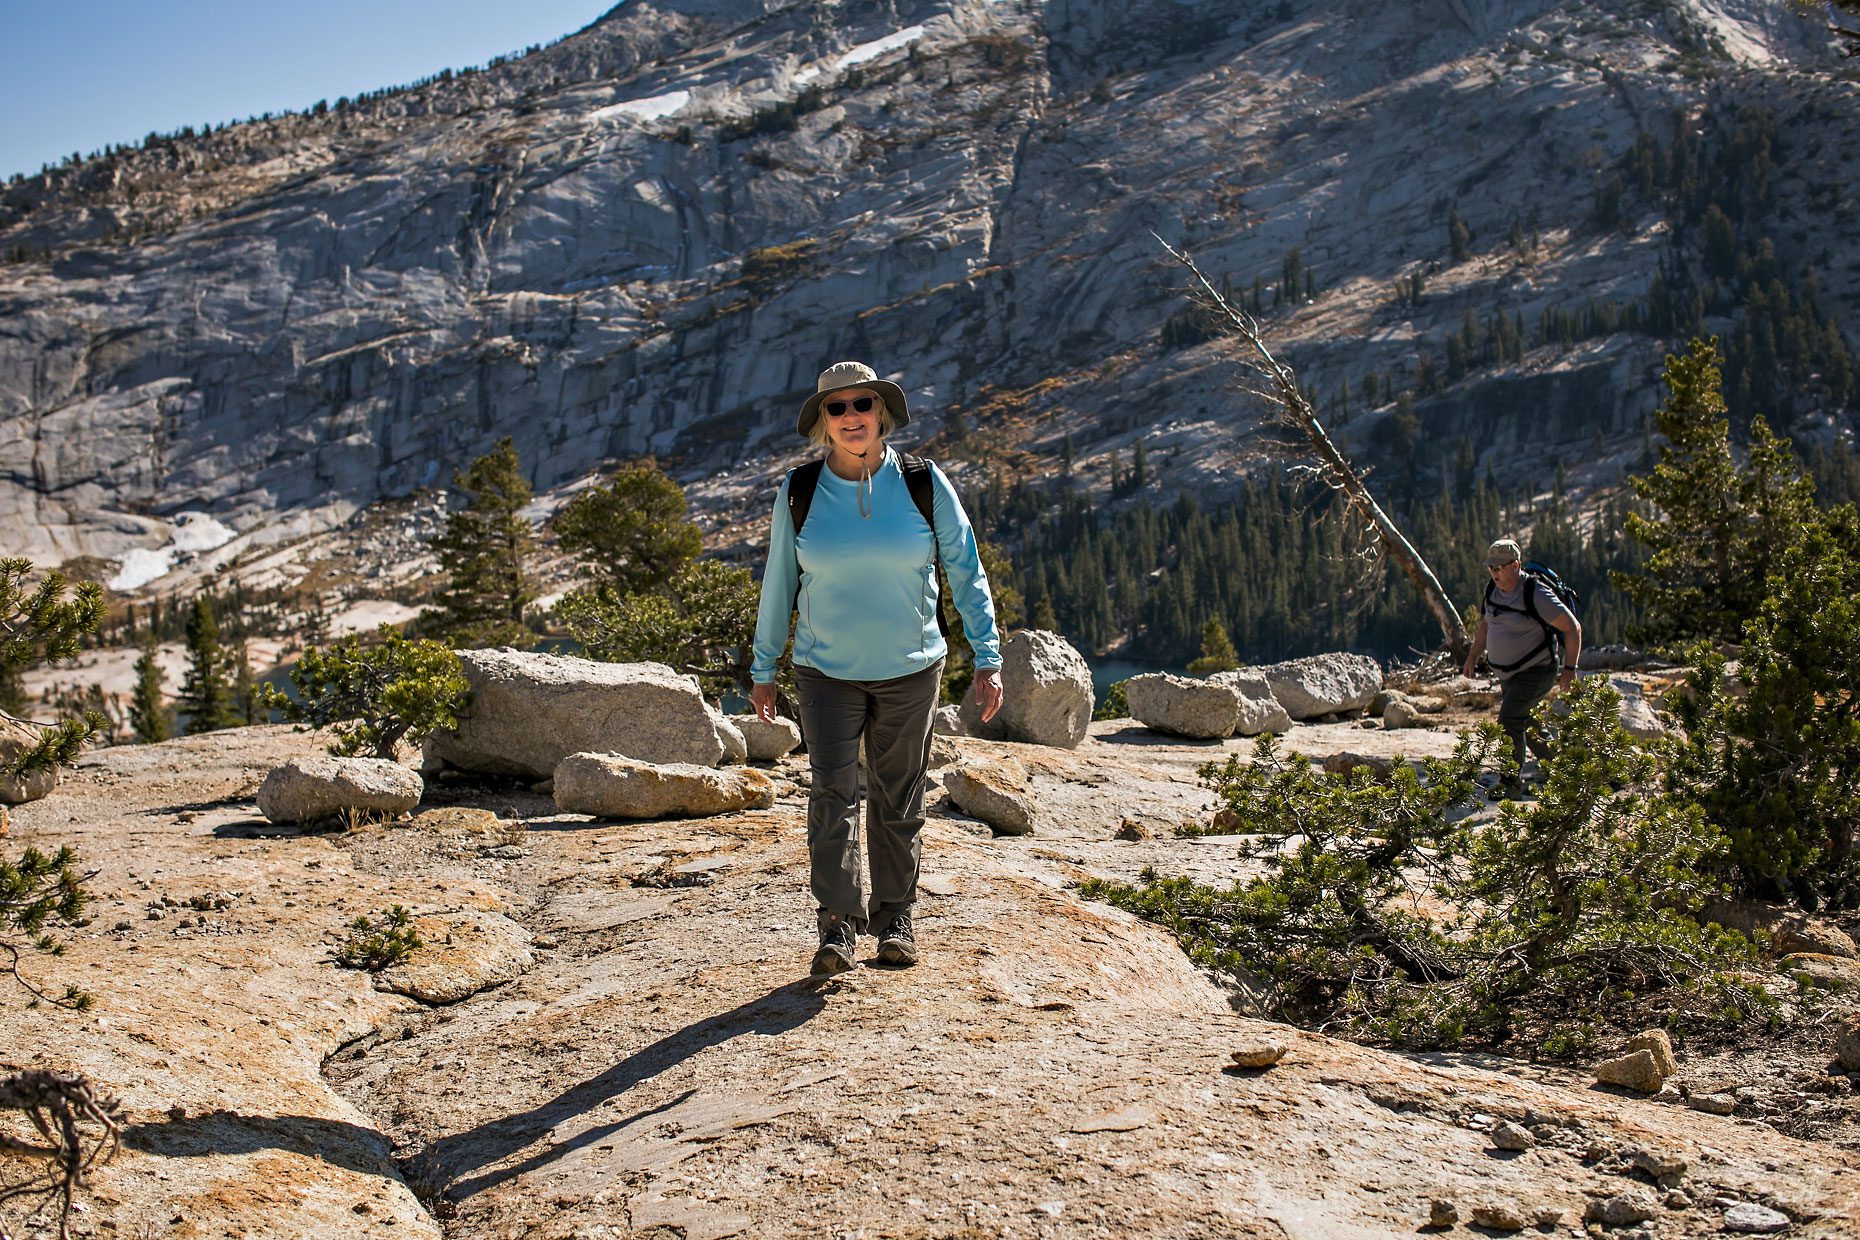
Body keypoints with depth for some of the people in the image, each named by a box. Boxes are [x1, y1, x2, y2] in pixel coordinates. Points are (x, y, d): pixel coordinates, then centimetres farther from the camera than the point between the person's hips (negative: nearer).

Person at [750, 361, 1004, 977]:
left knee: (898, 799, 9)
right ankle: (837, 925, -9)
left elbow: (966, 571, -1)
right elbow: (779, 583, 6)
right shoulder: (799, 492, -4)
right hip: (826, 671, 0)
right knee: (831, 794, -12)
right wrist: (763, 670, 10)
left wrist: (988, 658, -6)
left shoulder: (923, 483, -6)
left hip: (909, 671, 0)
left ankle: (895, 916, 23)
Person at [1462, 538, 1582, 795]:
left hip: (1537, 671, -8)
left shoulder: (1535, 595, -20)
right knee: (1523, 724, 18)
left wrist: (1569, 668, -19)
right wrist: (1474, 655, 9)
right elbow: (1486, 625, 20)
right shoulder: (1493, 591, 3)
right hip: (1507, 674, 9)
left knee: (1509, 721, -20)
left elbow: (1573, 628, -17)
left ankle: (1511, 781, -12)